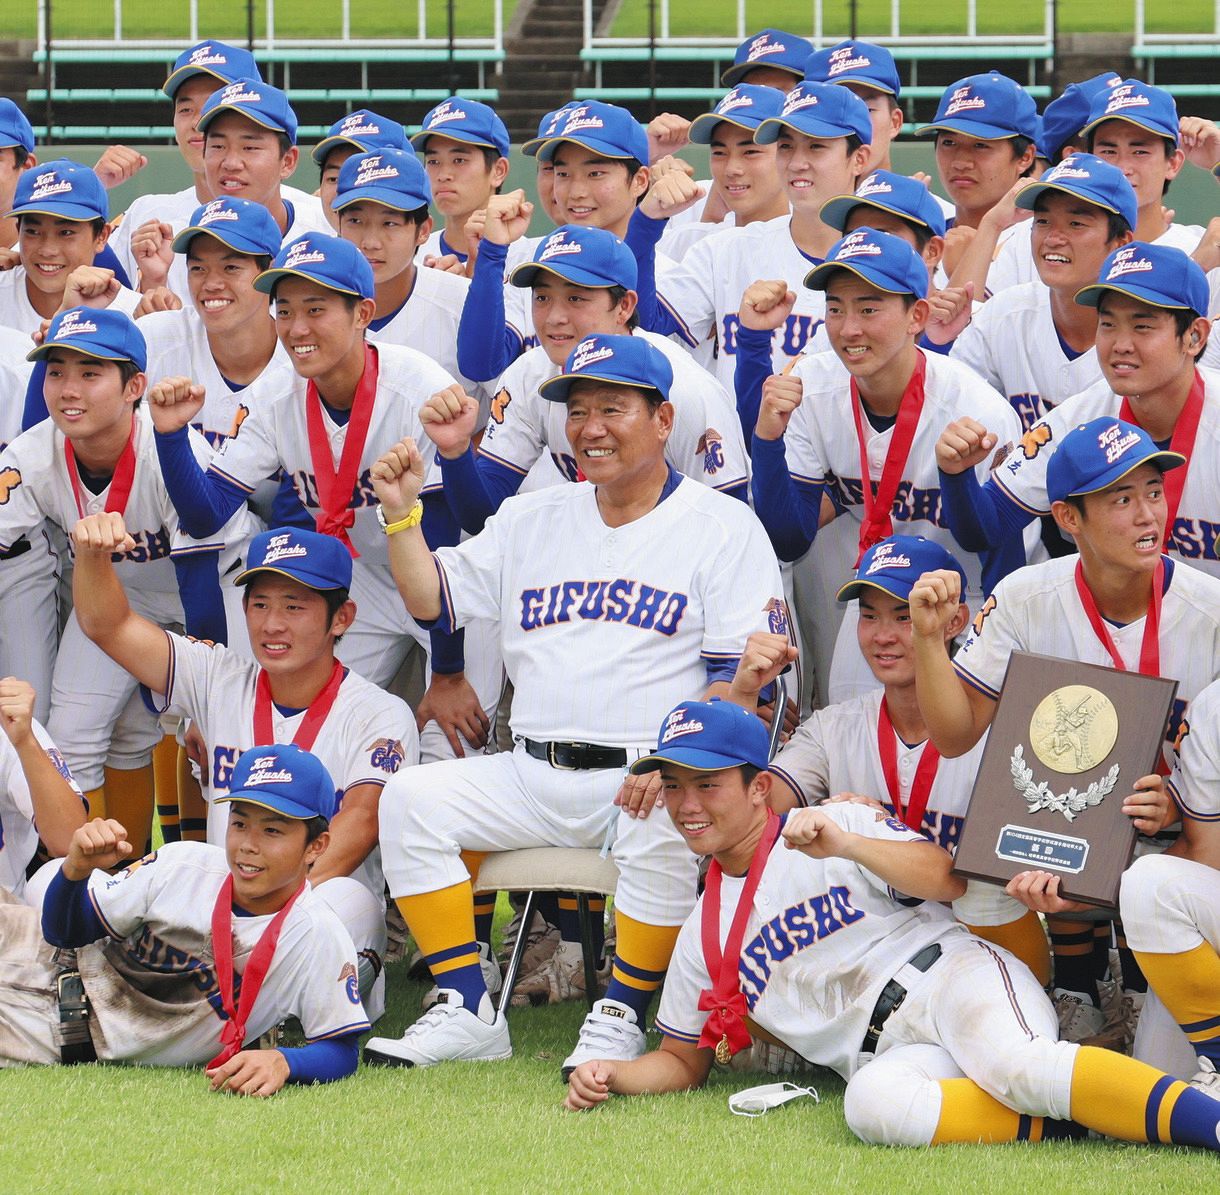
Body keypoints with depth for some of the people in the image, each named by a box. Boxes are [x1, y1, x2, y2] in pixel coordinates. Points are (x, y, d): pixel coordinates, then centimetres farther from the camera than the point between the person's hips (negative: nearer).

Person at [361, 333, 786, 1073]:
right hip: (533, 778, 5)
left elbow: (744, 672, -7)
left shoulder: (722, 527, 2)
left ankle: (621, 1019, -21)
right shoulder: (531, 520, 20)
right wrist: (402, 514, 2)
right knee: (412, 799, -15)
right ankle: (467, 1013, -13)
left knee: (667, 824, -37)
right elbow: (432, 599, 19)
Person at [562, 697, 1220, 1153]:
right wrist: (614, 1075, 11)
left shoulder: (837, 826, 9)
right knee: (873, 1103, -37)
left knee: (1012, 1064, -39)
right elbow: (683, 1059, 31)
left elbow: (950, 879, -4)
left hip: (954, 976, -3)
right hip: (888, 1051, 3)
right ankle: (1078, 1118, -36)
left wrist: (845, 846, -15)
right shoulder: (703, 934, 23)